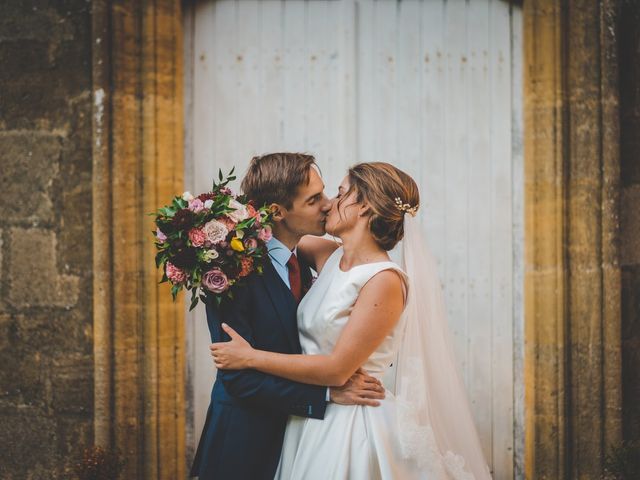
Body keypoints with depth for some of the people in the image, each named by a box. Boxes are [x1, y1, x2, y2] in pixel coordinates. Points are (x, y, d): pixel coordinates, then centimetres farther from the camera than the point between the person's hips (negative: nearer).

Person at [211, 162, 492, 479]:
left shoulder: (386, 281, -19)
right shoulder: (330, 256, 4)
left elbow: (337, 369, -20)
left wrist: (250, 357, -15)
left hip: (350, 426, -7)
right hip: (309, 421, 7)